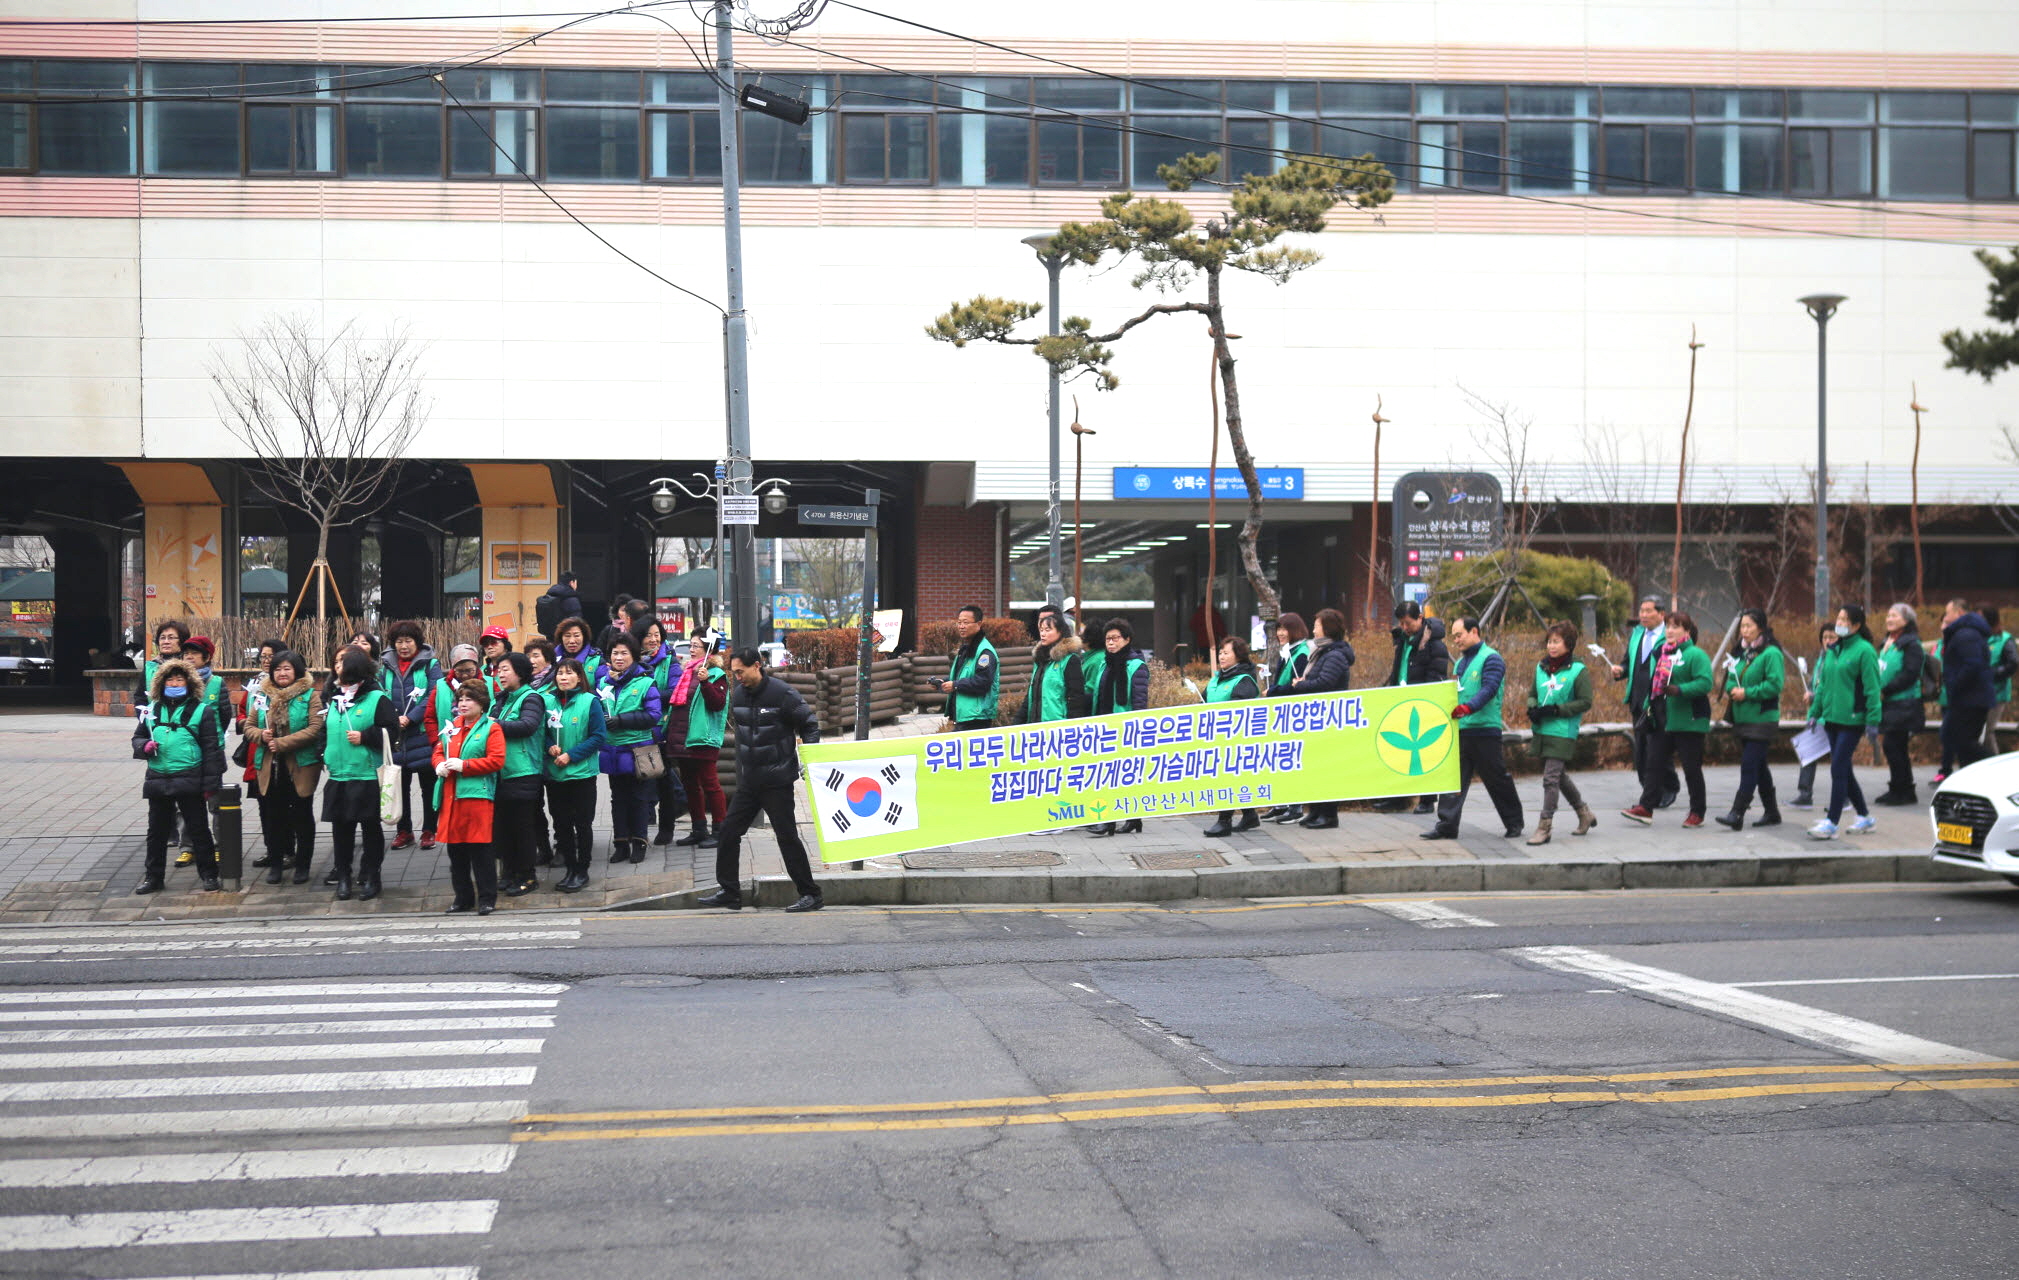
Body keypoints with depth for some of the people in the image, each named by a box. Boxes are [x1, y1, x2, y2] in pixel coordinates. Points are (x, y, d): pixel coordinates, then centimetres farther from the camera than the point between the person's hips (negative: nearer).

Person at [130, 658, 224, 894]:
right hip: (158, 780, 4)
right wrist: (144, 746, -6)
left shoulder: (201, 711, -3)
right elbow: (137, 736, 20)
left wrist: (210, 783, -9)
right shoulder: (151, 710, 10)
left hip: (189, 781, -4)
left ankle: (208, 874, 12)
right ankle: (153, 877, 21)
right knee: (156, 830, 12)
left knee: (198, 829, 3)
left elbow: (212, 749, -5)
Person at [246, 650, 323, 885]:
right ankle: (275, 863, 19)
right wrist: (261, 735, -10)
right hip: (269, 767, 4)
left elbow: (315, 729, -15)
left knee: (302, 817, 6)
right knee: (271, 815, 8)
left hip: (301, 767, -4)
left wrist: (282, 743, -19)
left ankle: (302, 865, 15)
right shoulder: (262, 697, 11)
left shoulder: (310, 695, -5)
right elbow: (249, 726, 13)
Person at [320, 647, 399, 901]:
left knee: (370, 828, 3)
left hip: (367, 777, -6)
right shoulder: (336, 700, 13)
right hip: (338, 776, 6)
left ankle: (369, 877, 11)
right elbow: (326, 731, 23)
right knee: (341, 827, 8)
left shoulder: (377, 699, -8)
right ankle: (343, 876, 17)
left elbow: (391, 730, -12)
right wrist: (325, 756, 10)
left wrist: (364, 737, -18)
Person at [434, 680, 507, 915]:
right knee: (455, 850, 10)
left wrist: (463, 766, -16)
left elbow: (496, 760, -12)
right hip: (450, 796, 6)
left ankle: (487, 898, 5)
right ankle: (463, 897, 20)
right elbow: (438, 751, 21)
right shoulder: (451, 726, 16)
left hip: (477, 796, -6)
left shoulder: (491, 728, -4)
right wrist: (440, 764, -3)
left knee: (480, 849, -4)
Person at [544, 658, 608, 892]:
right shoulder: (548, 701, 4)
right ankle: (570, 869, 21)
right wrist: (550, 746, -9)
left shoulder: (590, 701, -8)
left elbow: (599, 736, -10)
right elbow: (543, 732, 13)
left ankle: (582, 871, 14)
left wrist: (571, 755, -15)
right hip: (554, 774, 4)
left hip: (582, 773, -4)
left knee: (582, 824, 4)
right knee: (561, 824, 10)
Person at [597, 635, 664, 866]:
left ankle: (638, 843, 12)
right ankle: (620, 844, 18)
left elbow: (653, 715, -11)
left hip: (637, 749, -4)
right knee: (618, 798, 11)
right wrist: (602, 720, -7)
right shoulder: (603, 683, 8)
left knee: (639, 797, 4)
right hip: (612, 750, 4)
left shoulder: (645, 682, -5)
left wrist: (621, 720, -17)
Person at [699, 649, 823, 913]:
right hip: (749, 780, 7)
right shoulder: (737, 695, 6)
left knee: (787, 836, -4)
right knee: (728, 832, 4)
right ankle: (728, 891, 14)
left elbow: (810, 725, -7)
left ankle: (810, 895, 4)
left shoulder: (782, 693, -13)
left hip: (777, 780, -7)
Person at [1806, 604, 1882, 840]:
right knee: (1844, 770, 12)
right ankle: (1865, 817, 24)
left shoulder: (1864, 650, -10)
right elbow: (1823, 684, 18)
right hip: (1832, 718, 8)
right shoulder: (1832, 650, 12)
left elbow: (1872, 688, -13)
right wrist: (1815, 712, 15)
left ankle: (1831, 822, -8)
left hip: (1852, 720, -8)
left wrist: (1872, 720, -16)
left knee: (1838, 769, -10)